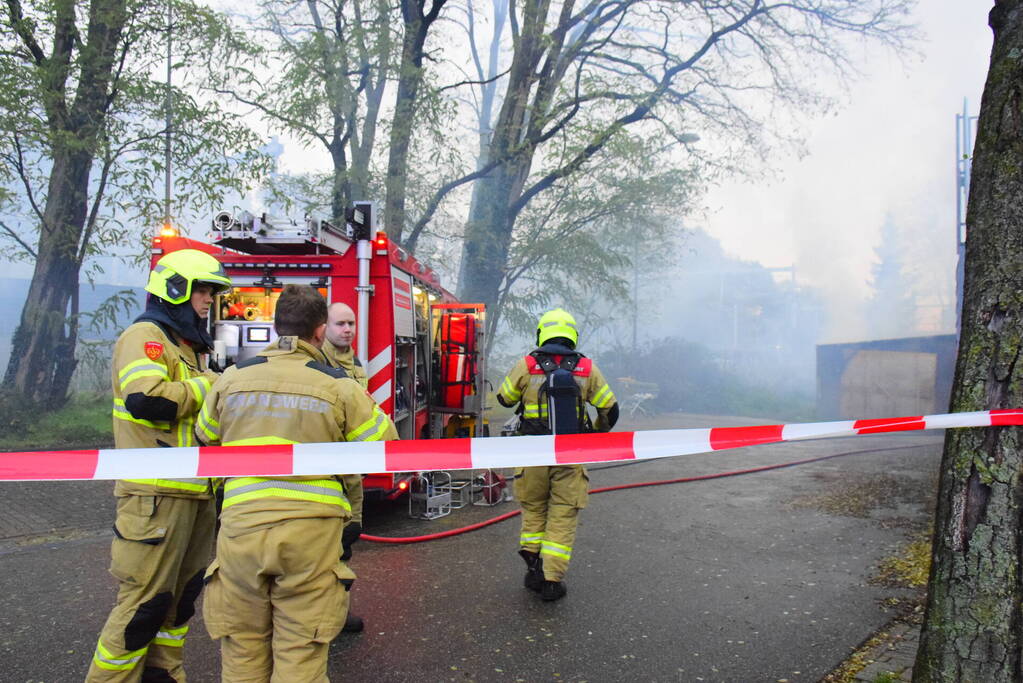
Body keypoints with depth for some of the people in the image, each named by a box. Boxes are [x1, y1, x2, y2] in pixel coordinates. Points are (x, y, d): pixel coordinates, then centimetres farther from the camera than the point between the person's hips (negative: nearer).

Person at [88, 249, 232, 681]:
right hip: (157, 494, -9)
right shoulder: (145, 336, -9)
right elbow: (146, 399, -27)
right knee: (145, 602, -2)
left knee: (182, 597, 16)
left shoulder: (186, 345, 20)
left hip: (195, 492, 9)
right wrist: (211, 384, -15)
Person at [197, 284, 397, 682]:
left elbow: (205, 437, 20)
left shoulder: (232, 378, 5)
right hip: (309, 530, -2)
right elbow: (385, 443, 2)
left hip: (241, 527, 3)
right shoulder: (338, 386, -4)